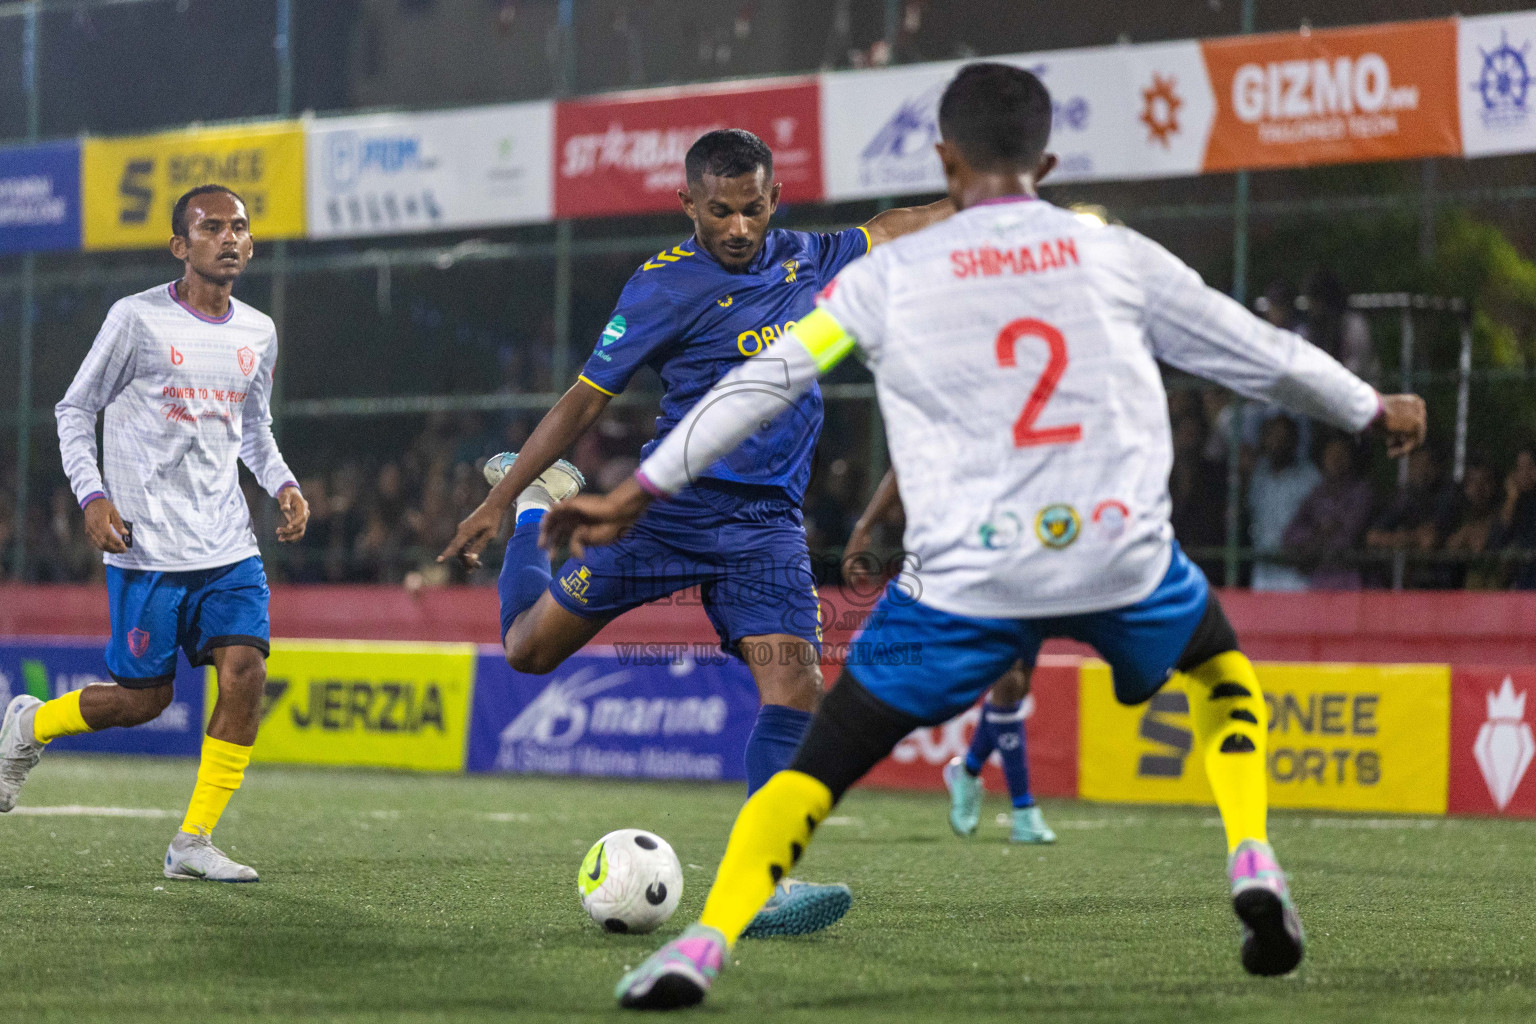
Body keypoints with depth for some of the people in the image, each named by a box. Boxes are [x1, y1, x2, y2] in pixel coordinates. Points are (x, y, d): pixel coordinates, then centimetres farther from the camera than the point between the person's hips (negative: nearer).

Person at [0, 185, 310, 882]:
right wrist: (92, 495, -12)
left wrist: (283, 486, 6)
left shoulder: (258, 333, 11)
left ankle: (193, 844, -4)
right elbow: (75, 409, 1)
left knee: (245, 675, -12)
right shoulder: (137, 319, -6)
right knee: (144, 698, -2)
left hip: (228, 544, 5)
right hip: (147, 545, -5)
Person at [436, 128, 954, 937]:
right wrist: (495, 503, -4)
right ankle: (536, 502, 33)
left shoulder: (800, 259, 7)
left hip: (767, 519, 3)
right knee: (530, 648, 3)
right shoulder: (666, 285, -8)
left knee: (793, 681, -17)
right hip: (673, 502, -3)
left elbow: (892, 231, 23)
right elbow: (585, 398, -5)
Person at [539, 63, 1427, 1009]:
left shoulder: (891, 276, 4)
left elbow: (762, 384, 5)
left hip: (967, 579, -1)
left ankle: (704, 946, -12)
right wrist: (1377, 411, 34)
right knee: (1225, 673, 32)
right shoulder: (1117, 257, 8)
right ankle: (1253, 863, 10)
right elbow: (1263, 354, 17)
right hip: (1121, 558, 1)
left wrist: (638, 495, 11)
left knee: (819, 765, 7)